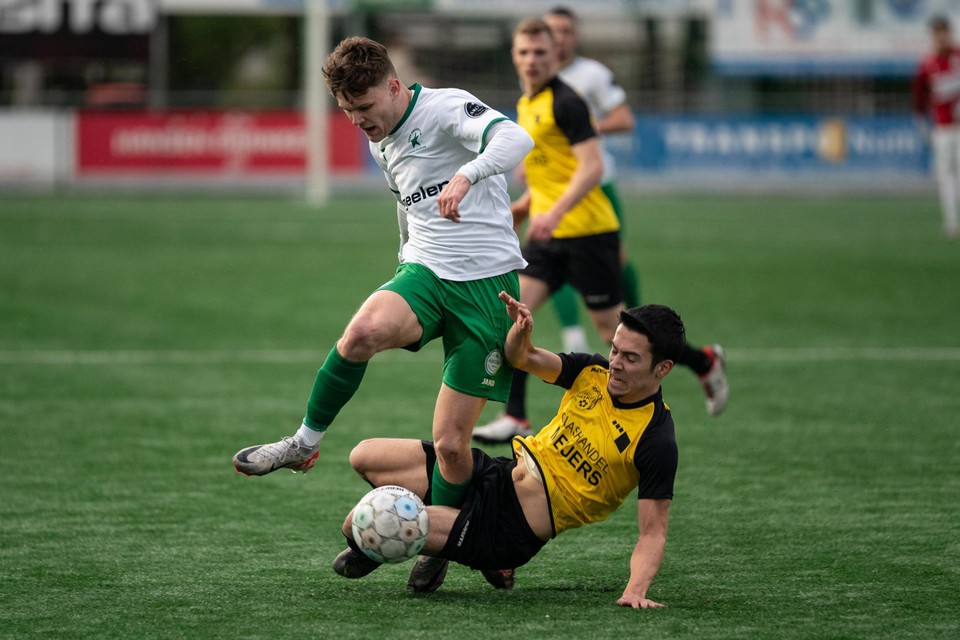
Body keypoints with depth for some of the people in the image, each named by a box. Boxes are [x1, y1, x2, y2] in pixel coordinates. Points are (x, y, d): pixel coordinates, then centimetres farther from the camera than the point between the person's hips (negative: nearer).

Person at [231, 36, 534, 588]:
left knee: (451, 444, -5)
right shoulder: (381, 144, 13)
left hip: (487, 284, -5)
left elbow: (516, 138, -32)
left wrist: (467, 174, -50)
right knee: (364, 330, -32)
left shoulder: (446, 109, -12)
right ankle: (305, 443, -14)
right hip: (424, 273, 5)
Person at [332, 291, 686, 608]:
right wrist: (520, 331, -22)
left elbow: (653, 531, -19)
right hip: (502, 473, 7)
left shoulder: (656, 441, -20)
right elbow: (523, 358, 1)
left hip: (511, 530, -7)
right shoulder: (595, 372, -1)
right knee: (365, 457, 6)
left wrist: (636, 590, -34)